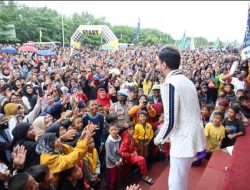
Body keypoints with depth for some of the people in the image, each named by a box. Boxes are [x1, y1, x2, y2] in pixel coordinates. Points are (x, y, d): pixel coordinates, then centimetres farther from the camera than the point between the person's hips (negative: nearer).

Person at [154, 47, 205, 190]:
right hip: (193, 137, 9)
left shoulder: (169, 84, -19)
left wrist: (159, 138, -3)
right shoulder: (186, 80, 9)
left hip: (184, 141, -9)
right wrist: (165, 129, 24)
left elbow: (171, 122, -21)